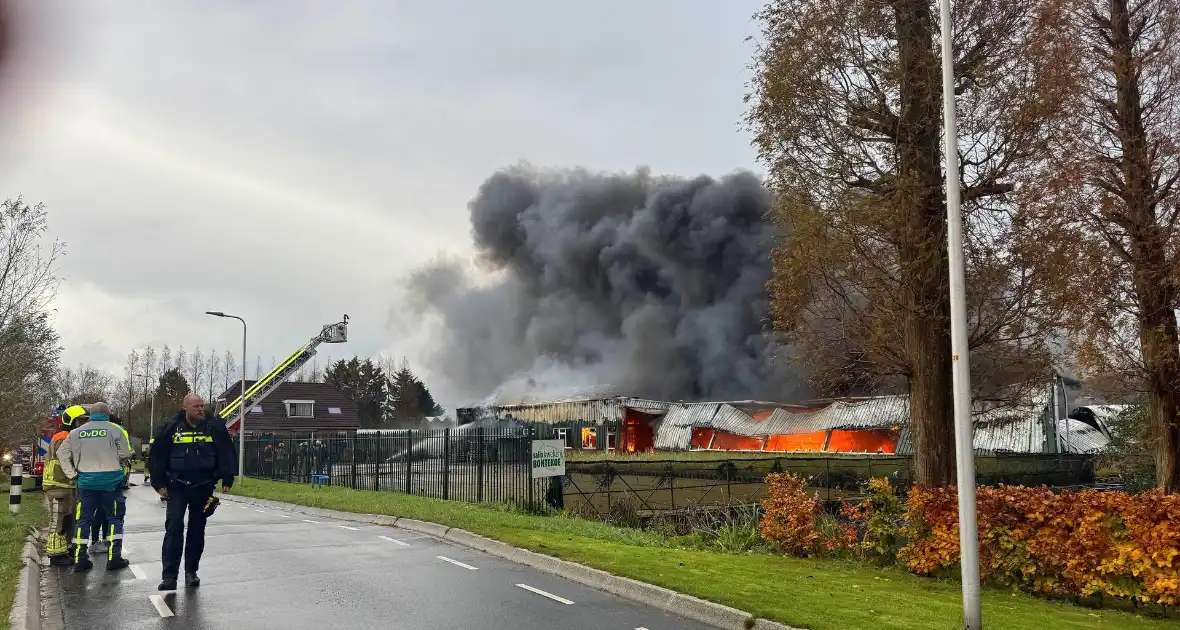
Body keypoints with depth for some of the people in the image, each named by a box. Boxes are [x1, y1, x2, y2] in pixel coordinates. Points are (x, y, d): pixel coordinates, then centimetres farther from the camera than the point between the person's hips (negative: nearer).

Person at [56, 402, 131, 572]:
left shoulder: (76, 432, 6)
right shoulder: (114, 430, -5)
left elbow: (62, 453, 6)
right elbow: (125, 454, -5)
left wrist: (72, 473, 7)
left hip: (86, 480, 3)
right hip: (111, 479, -3)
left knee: (83, 519, 10)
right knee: (114, 518, 7)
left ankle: (80, 559, 9)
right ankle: (114, 558, 3)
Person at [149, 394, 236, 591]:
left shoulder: (214, 427, -2)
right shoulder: (172, 428, -2)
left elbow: (227, 453, 2)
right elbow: (157, 455, 4)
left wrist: (227, 479, -4)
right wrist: (159, 483, 2)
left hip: (203, 487, 1)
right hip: (177, 486, -1)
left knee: (197, 529, 9)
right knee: (174, 526, -12)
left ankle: (191, 571, 21)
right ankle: (169, 575, -10)